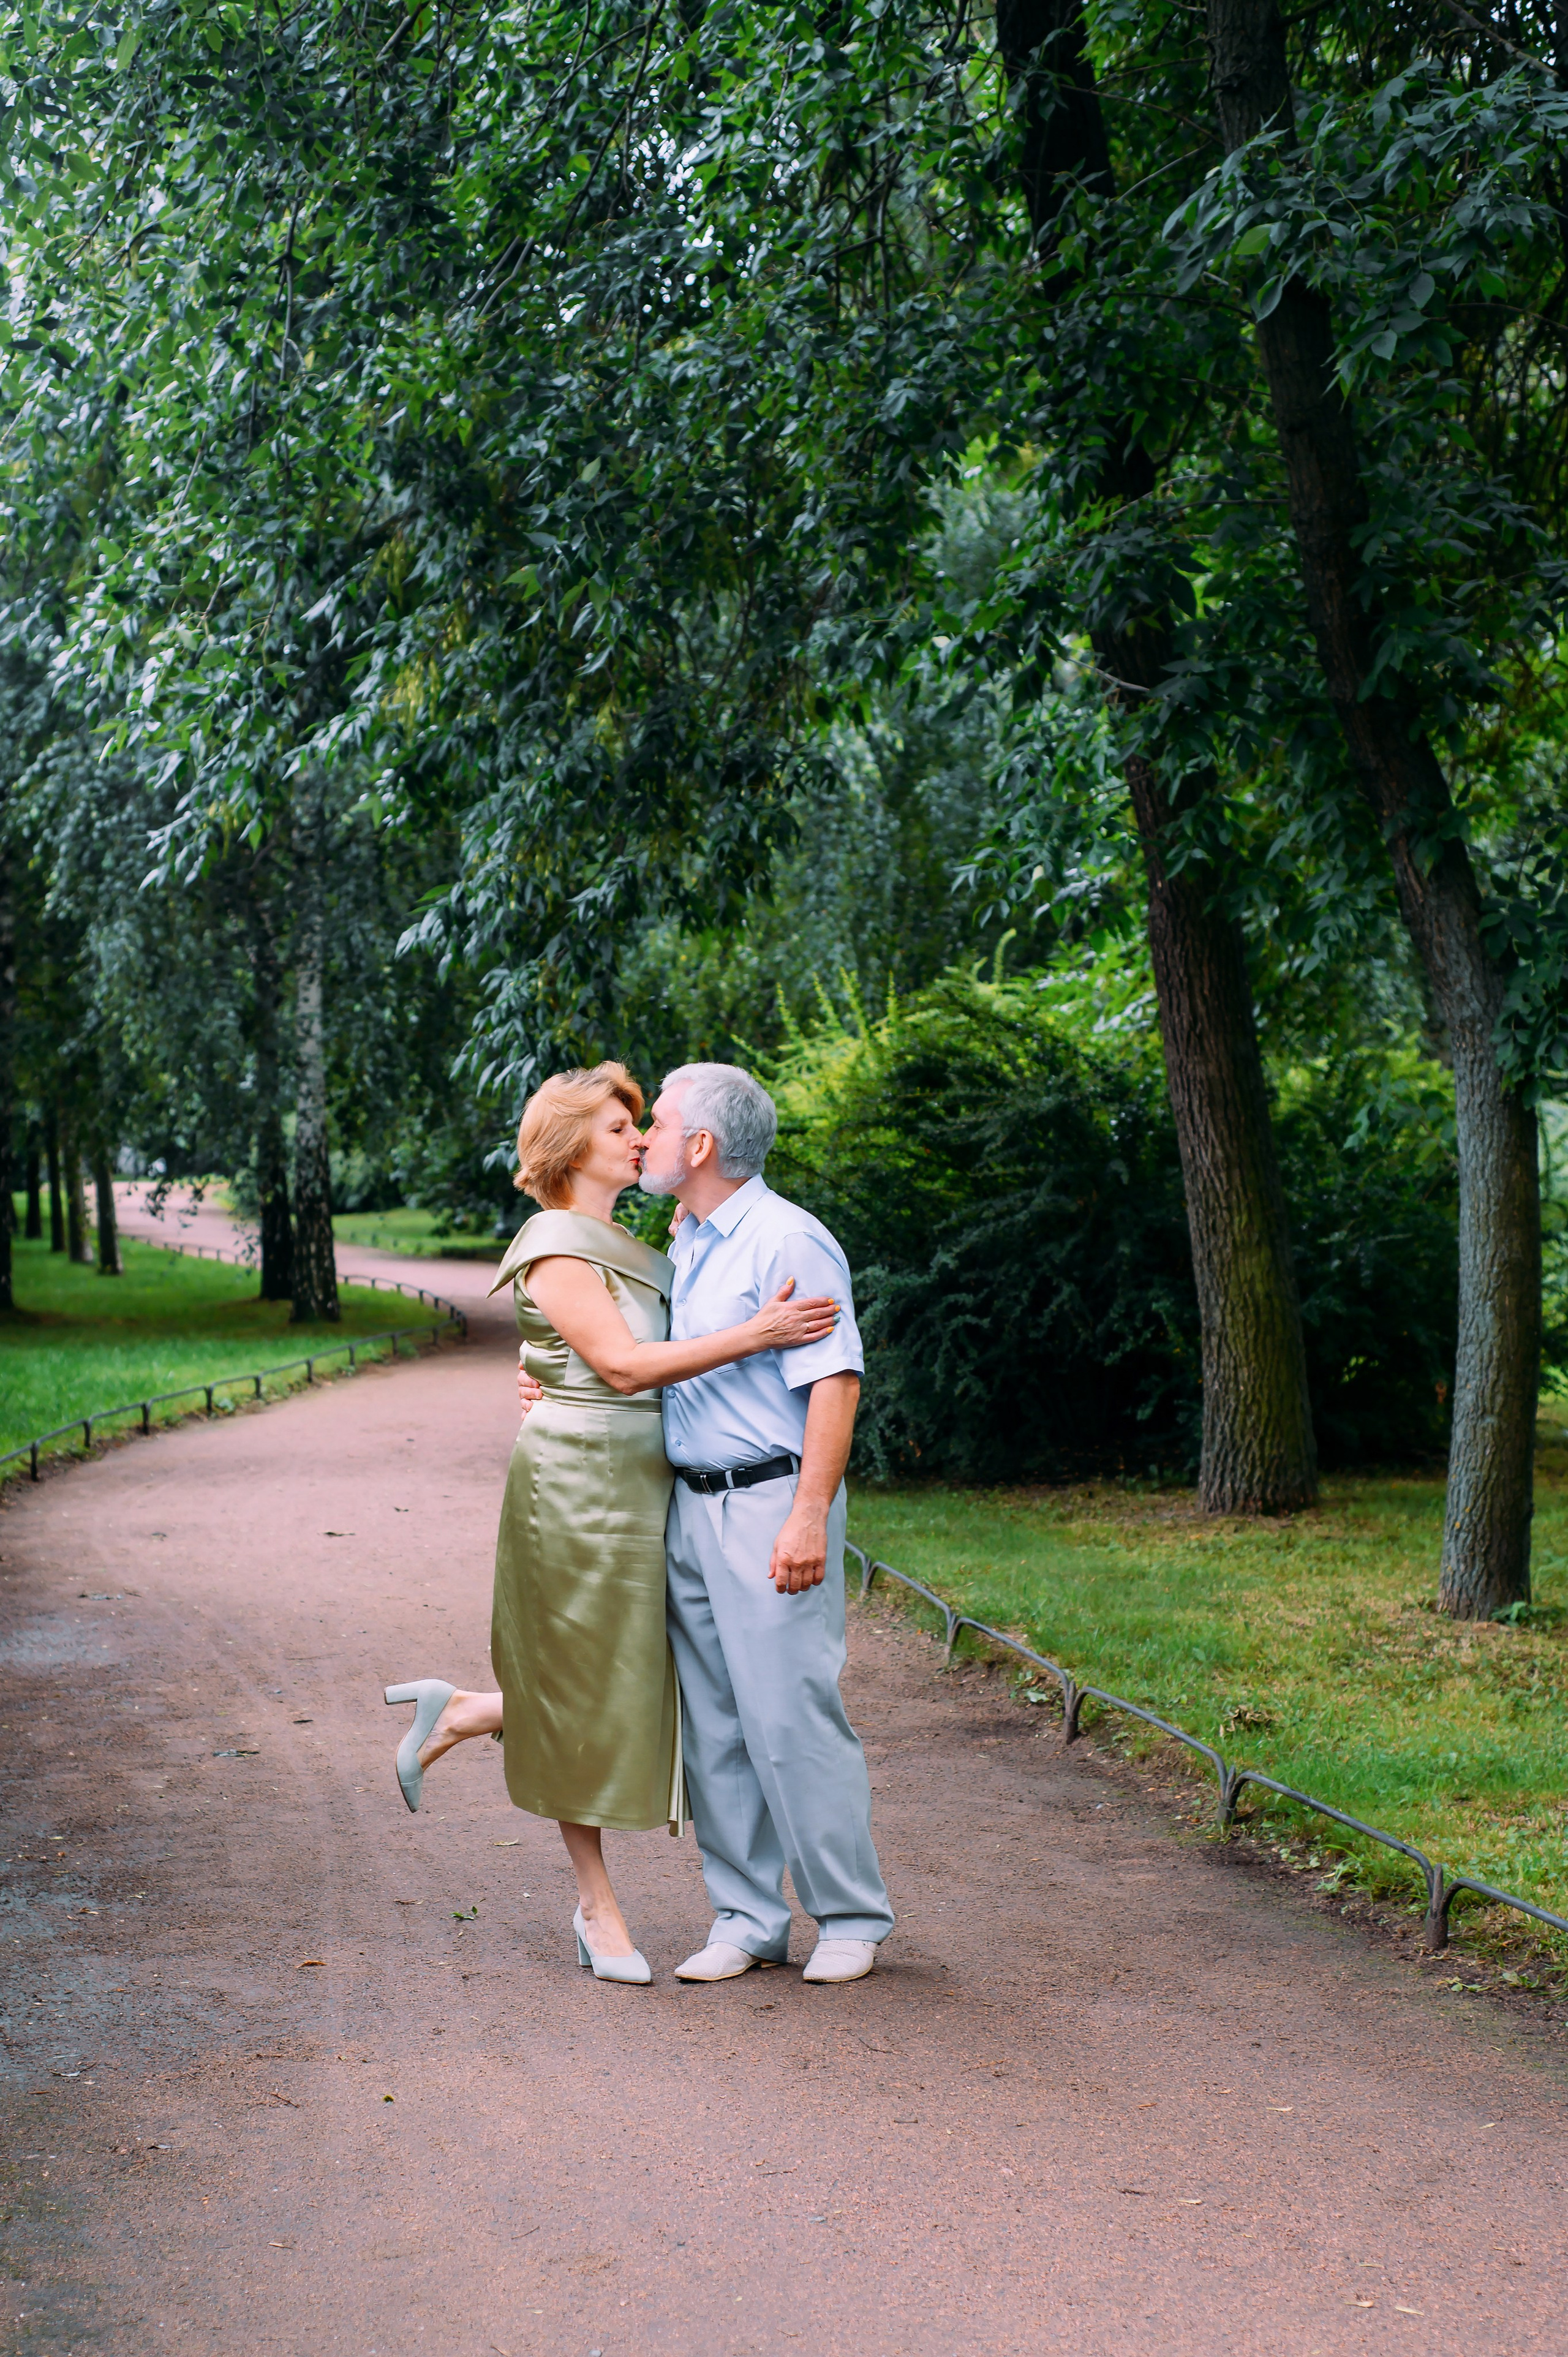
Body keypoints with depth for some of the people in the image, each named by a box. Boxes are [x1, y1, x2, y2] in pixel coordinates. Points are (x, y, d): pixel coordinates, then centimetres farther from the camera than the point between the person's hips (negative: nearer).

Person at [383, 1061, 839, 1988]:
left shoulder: (630, 1249, 17)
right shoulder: (556, 1247, -10)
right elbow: (623, 1364, -20)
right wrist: (752, 1334, -25)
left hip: (642, 1490, 8)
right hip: (578, 1488, -8)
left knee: (628, 1690, 7)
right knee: (585, 1699, 2)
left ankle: (460, 1715, 25)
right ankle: (598, 1905, 14)